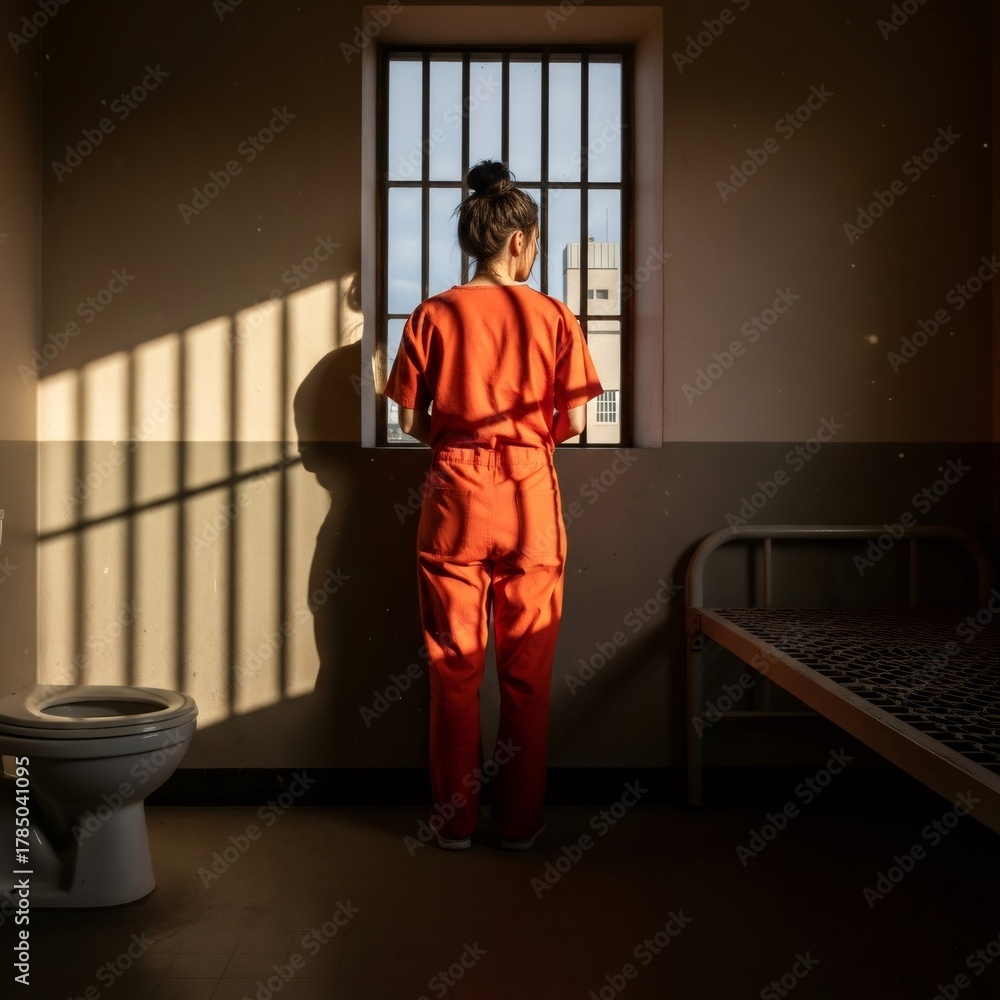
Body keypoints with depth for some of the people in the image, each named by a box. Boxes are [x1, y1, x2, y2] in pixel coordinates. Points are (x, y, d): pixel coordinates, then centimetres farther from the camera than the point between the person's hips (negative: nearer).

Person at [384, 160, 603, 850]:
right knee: (528, 670, 10)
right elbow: (573, 423, 0)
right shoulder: (554, 317, -1)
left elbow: (412, 421, 1)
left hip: (455, 495, 1)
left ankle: (455, 820, 19)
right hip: (530, 496, 0)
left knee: (455, 667, 9)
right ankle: (521, 820, 20)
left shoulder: (434, 315, 0)